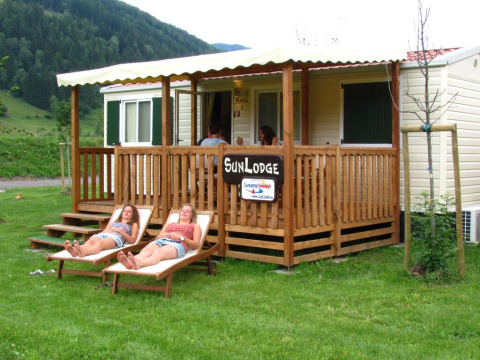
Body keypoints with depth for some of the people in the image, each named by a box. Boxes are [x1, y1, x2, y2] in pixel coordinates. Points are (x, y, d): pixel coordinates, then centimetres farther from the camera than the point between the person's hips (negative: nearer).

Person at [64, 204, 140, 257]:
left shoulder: (133, 225, 32)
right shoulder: (114, 221, 45)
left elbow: (132, 240, 13)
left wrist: (120, 230, 5)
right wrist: (108, 230, 8)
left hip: (116, 237, -4)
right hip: (103, 234, 4)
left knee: (101, 243, -42)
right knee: (91, 241, -37)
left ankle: (84, 252, -75)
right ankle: (75, 251, -70)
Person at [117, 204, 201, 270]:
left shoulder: (195, 226, 31)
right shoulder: (169, 224, 43)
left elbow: (195, 245, 14)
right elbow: (157, 237, 28)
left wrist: (180, 237, -1)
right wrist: (163, 235, 4)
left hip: (177, 244, -4)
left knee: (158, 252, -42)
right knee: (147, 250, -37)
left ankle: (138, 263, -75)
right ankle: (130, 262, -71)